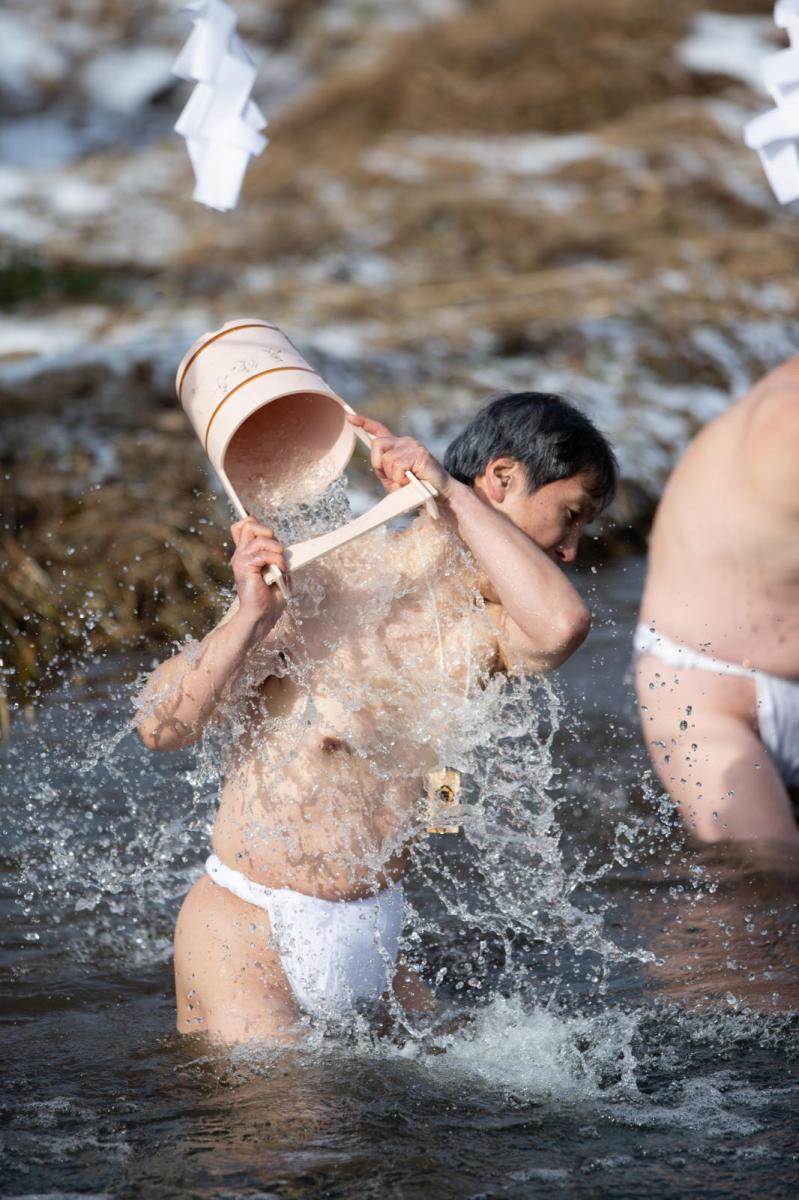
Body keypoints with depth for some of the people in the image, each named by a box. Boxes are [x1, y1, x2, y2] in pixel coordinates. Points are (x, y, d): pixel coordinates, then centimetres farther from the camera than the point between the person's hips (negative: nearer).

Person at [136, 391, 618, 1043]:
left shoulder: (485, 627, -2)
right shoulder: (313, 587, -13)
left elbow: (561, 625, -27)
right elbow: (161, 727, -17)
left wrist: (452, 494, -25)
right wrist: (251, 616, -32)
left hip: (374, 938, 5)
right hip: (246, 937, -5)